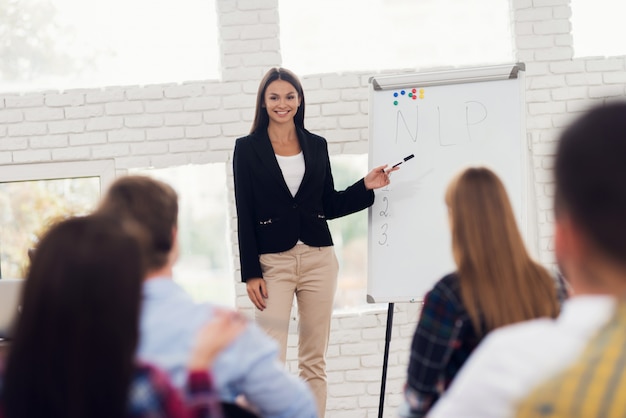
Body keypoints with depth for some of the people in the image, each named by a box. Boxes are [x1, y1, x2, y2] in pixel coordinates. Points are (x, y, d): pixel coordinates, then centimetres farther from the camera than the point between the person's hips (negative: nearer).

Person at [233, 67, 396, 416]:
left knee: (315, 361, 6)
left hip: (318, 258, 3)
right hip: (273, 260, -3)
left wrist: (366, 187, -1)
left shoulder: (317, 145, 9)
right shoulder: (248, 148, 1)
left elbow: (330, 206, 13)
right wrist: (251, 273, -7)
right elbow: (245, 216, -2)